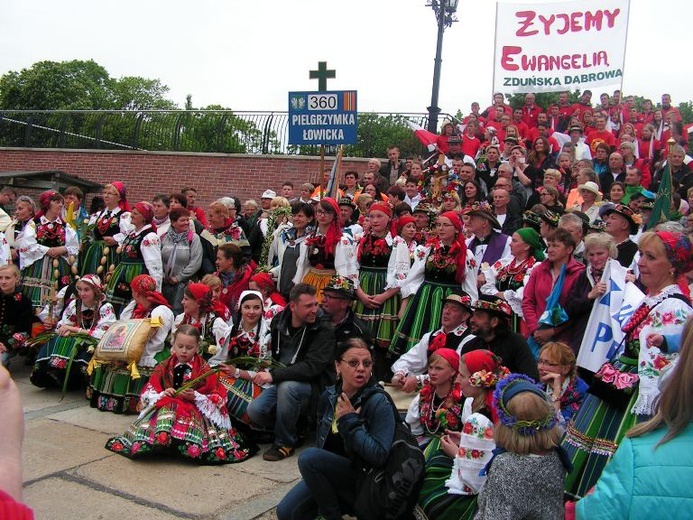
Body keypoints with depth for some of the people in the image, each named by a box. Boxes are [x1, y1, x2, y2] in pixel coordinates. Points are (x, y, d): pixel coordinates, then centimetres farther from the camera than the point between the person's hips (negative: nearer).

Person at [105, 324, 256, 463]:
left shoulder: (205, 370, 6)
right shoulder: (163, 367, 15)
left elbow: (218, 398, 2)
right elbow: (148, 393, 13)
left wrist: (196, 397, -13)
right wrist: (162, 394, -9)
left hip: (195, 410, -2)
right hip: (165, 407, 2)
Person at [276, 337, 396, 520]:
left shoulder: (379, 403, -18)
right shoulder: (329, 396, 1)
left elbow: (379, 456, -28)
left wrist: (349, 421, -23)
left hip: (363, 481, -6)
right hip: (328, 474, 6)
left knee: (308, 457, -26)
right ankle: (335, 503, 11)